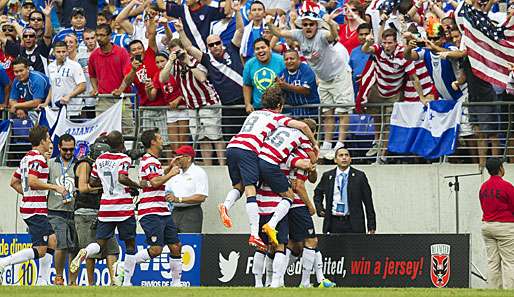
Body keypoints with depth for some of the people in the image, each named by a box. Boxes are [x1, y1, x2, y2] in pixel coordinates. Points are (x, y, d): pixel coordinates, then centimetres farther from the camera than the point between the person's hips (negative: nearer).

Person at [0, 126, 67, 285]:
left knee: (52, 240, 16)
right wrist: (55, 187, -17)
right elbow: (32, 182, -25)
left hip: (29, 205, 10)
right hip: (36, 210, -10)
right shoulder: (38, 158, -13)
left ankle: (43, 281, 13)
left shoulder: (27, 158, 16)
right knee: (40, 250, -11)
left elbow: (14, 182, 20)